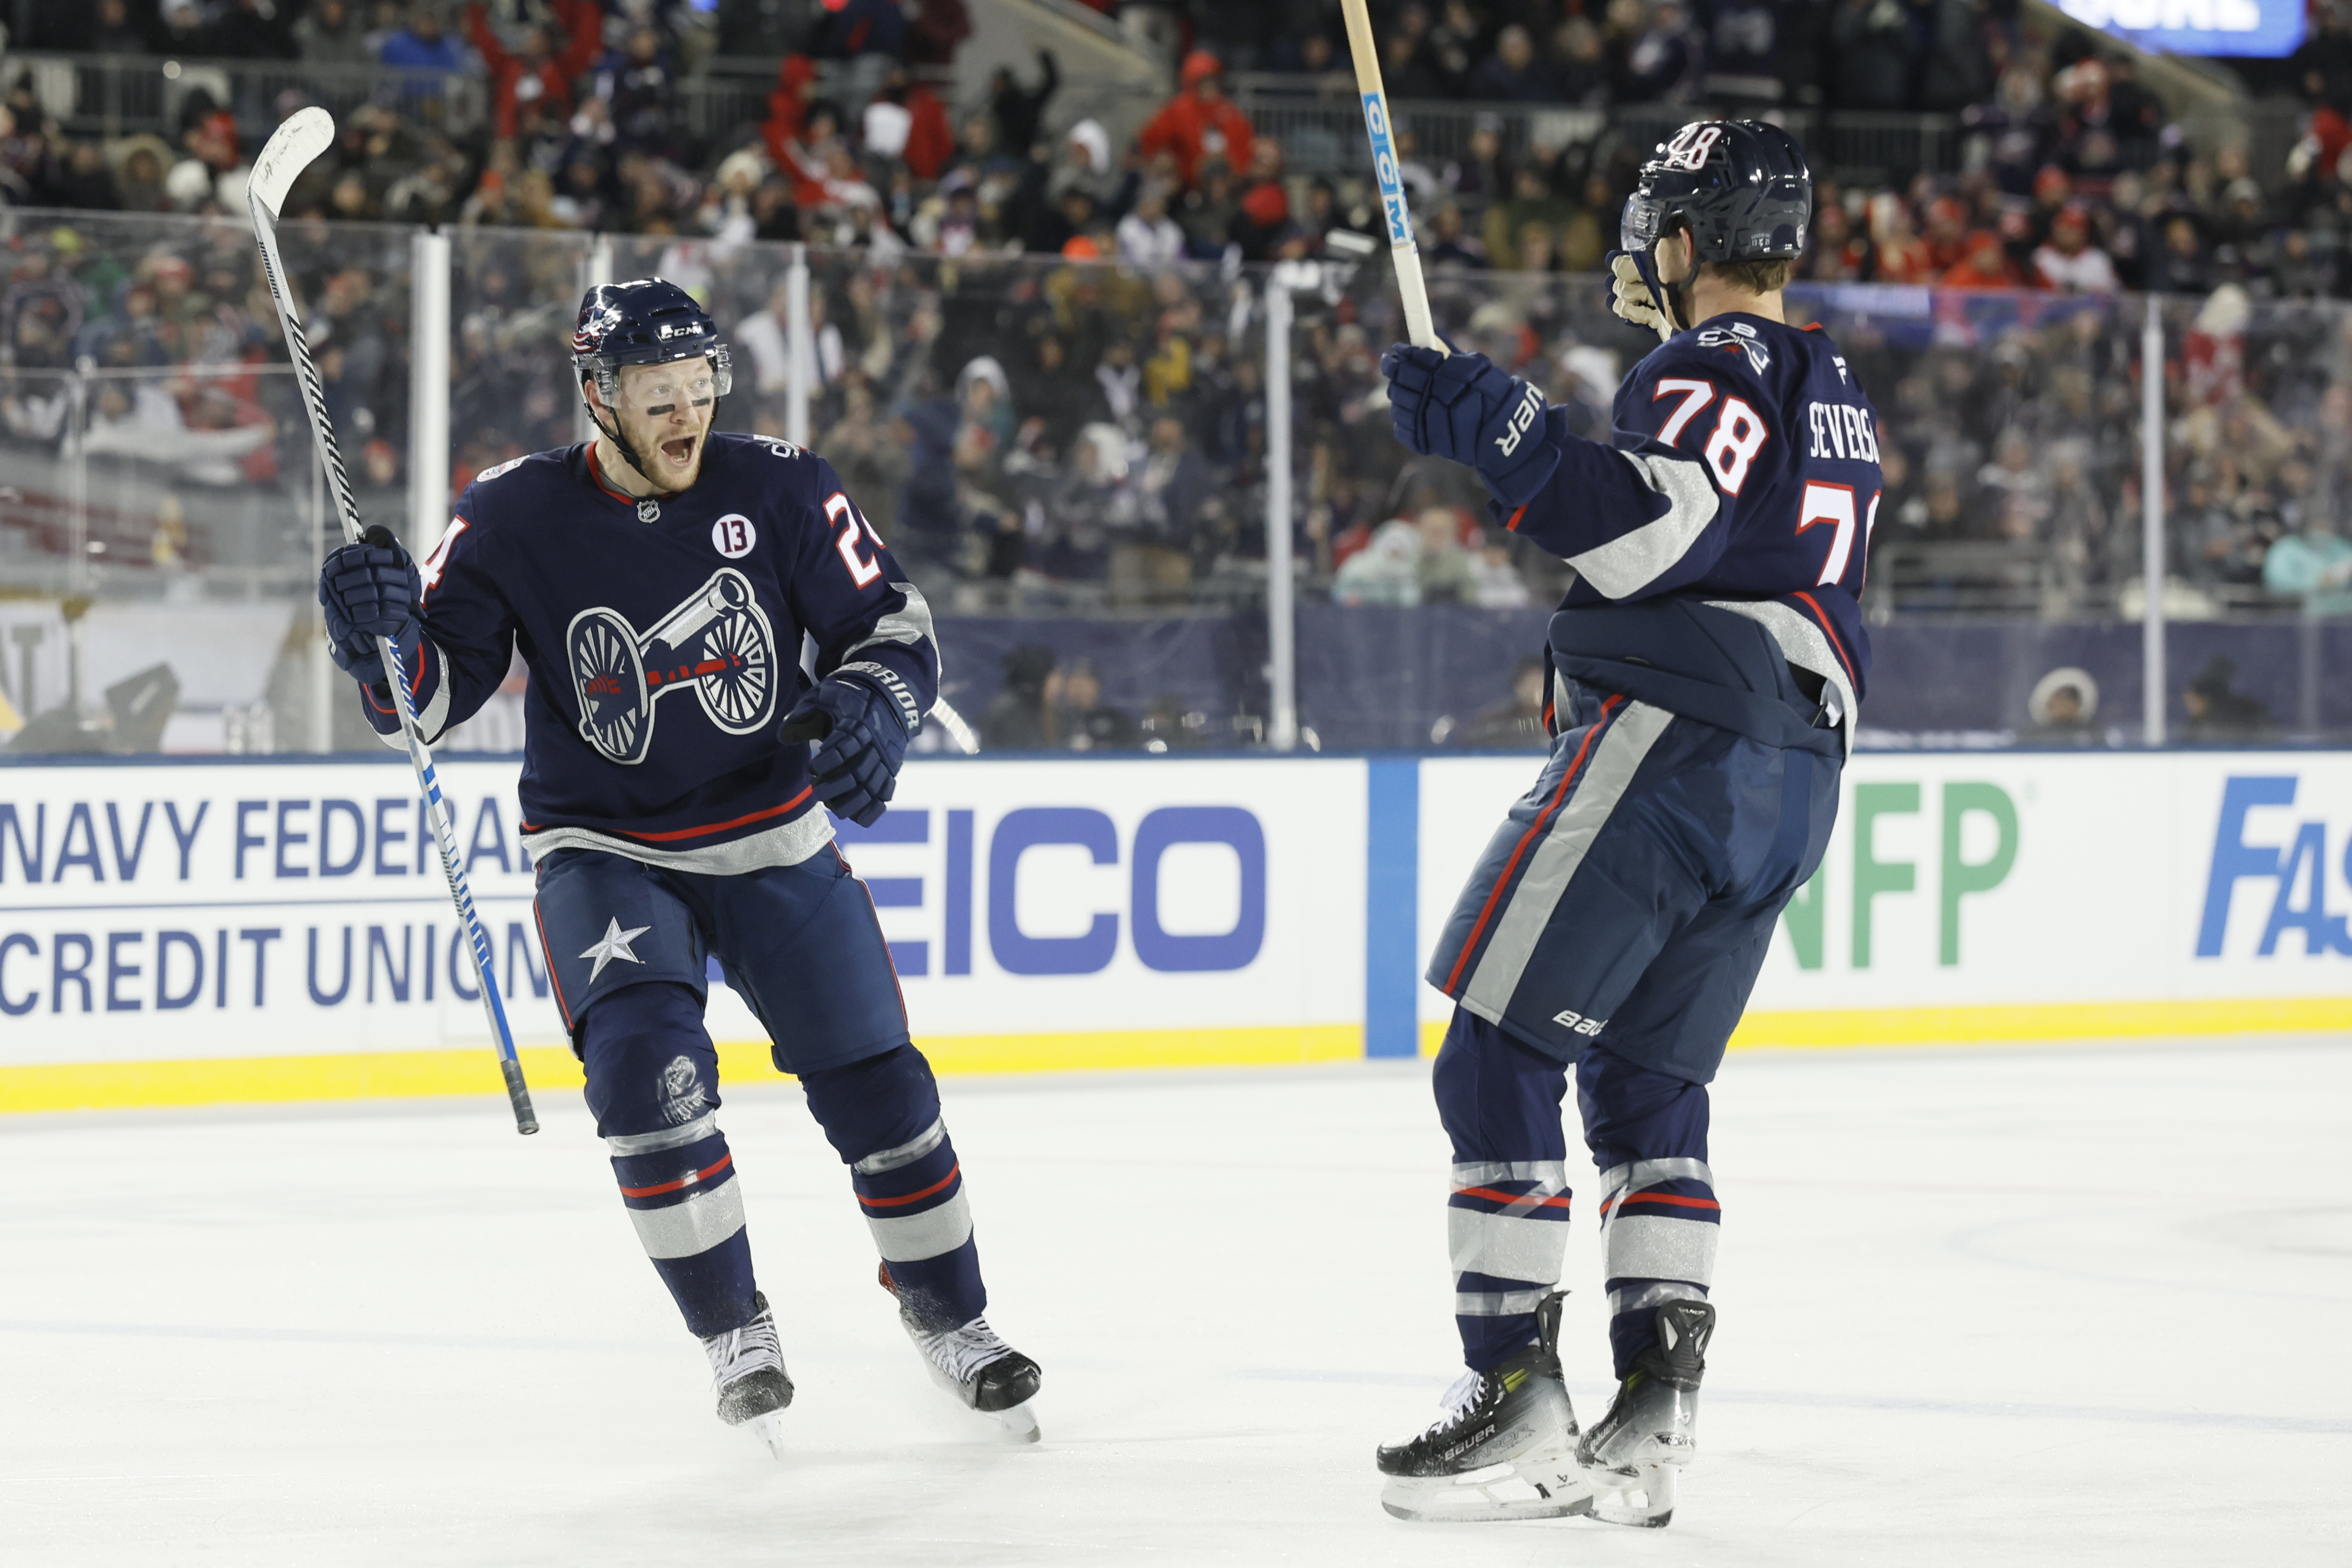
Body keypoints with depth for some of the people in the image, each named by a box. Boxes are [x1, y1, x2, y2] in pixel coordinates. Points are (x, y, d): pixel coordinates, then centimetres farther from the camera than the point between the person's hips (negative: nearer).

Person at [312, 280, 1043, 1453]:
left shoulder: (778, 491, -10)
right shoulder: (515, 519, -12)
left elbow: (893, 623, -4)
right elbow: (429, 697, -9)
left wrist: (872, 706, -25)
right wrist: (381, 639, -31)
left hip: (772, 839, 2)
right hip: (605, 856, -2)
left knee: (876, 1083, 2)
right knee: (645, 1062, -24)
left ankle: (947, 1314, 25)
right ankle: (734, 1334, -8)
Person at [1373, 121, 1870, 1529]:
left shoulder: (1721, 366, -8)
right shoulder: (1837, 398, 23)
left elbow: (1646, 535, -22)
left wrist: (1496, 427, -20)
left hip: (1668, 739, -10)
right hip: (1794, 780, 10)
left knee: (1501, 1057, -8)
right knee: (1647, 1085, 14)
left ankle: (1516, 1398, -13)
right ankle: (1657, 1412, 5)